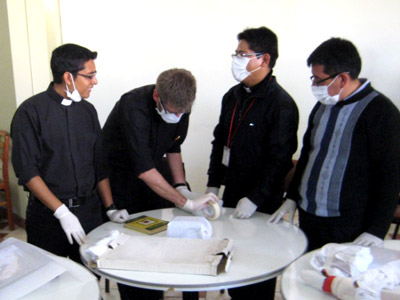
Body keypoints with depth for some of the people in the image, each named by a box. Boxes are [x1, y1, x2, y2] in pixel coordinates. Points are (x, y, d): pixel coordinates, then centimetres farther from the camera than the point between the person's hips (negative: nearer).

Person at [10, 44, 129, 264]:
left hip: (89, 210, 4)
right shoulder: (31, 112, -8)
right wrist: (62, 212, -17)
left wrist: (110, 208, 5)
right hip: (48, 214, -4)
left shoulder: (87, 110, 9)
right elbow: (27, 171, -12)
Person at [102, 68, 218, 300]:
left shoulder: (180, 107, -13)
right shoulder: (133, 108, -32)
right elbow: (143, 169, -35)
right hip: (119, 174, -5)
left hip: (154, 169, 5)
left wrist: (181, 187, -8)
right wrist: (186, 202, -35)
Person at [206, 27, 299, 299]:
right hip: (232, 195, 7)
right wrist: (213, 185, 11)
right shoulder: (233, 96, 8)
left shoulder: (281, 103, -15)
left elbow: (279, 158, -17)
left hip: (262, 204, -7)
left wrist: (254, 199, -17)